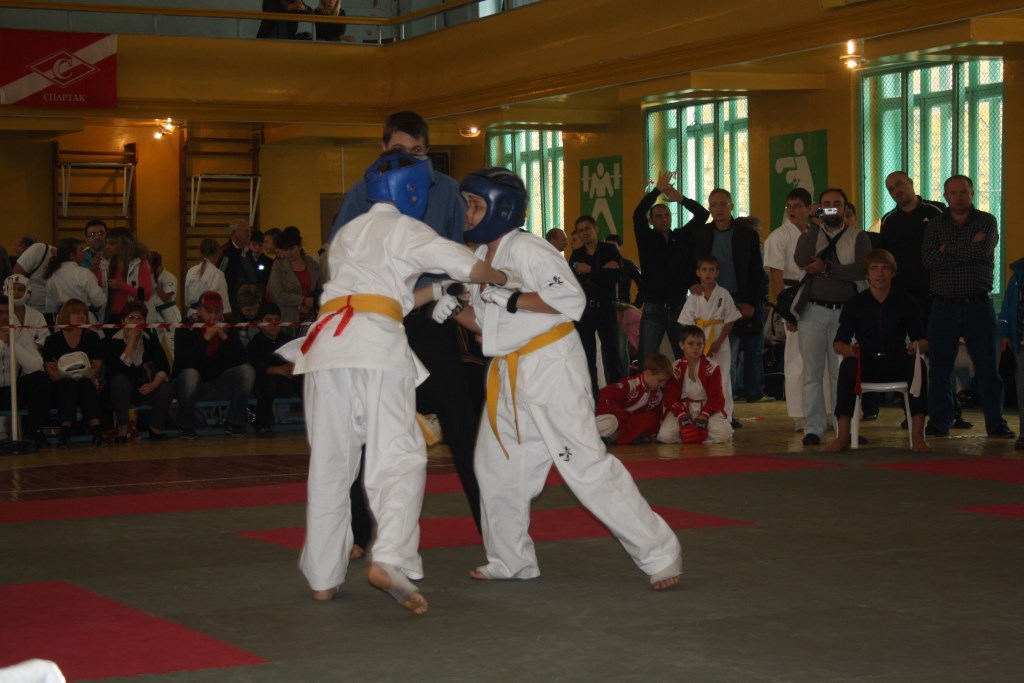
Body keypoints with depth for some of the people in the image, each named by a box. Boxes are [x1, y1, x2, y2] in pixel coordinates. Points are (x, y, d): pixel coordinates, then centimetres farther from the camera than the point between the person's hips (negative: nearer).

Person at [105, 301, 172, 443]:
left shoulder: (150, 338, -3)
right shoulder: (114, 341, -12)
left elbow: (164, 367, -9)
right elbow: (118, 369, -28)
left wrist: (153, 384, -28)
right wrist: (131, 342, -28)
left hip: (145, 387, 2)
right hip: (122, 390, -2)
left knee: (164, 388, -27)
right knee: (120, 380, -34)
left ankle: (155, 428, -3)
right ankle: (122, 428, -21)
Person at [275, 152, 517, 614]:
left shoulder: (346, 234, 28)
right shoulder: (405, 230, 8)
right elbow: (473, 269, 1)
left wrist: (439, 290, 31)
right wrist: (507, 278, 20)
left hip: (325, 344, 6)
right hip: (376, 346, -6)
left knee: (329, 463, 10)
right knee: (398, 457, -7)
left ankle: (323, 577, 14)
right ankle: (390, 559, -27)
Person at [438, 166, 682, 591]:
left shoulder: (526, 249, -16)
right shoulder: (481, 257, 11)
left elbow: (572, 299, -24)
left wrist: (512, 299, -22)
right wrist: (455, 310, -2)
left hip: (551, 365, -9)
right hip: (509, 372, 10)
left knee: (586, 462, -12)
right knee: (495, 462, 13)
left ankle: (659, 552, -6)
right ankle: (511, 560, 28)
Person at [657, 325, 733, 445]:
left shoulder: (712, 367, -1)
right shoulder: (674, 369, -1)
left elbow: (716, 397, -4)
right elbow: (671, 398, -4)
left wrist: (703, 417, -18)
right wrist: (683, 417, -21)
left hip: (707, 408, 0)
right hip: (681, 409, 0)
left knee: (723, 434, -30)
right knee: (666, 436, -29)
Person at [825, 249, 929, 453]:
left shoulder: (905, 302, 6)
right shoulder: (854, 304, 5)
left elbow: (922, 341, 4)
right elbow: (838, 342, 2)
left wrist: (918, 346, -21)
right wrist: (846, 349, -23)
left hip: (897, 363, 0)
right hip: (865, 364, 0)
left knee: (918, 365, -32)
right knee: (847, 366, -33)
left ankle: (917, 435, -32)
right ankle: (842, 435, -34)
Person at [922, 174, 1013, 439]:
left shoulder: (987, 221, 5)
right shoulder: (935, 225, 9)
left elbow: (982, 252, -16)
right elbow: (928, 259, -9)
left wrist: (948, 250, -9)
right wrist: (967, 249, -12)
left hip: (979, 306, -1)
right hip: (944, 306, 1)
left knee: (988, 368, 0)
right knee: (939, 368, 3)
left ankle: (996, 424, 6)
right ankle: (939, 424, 11)